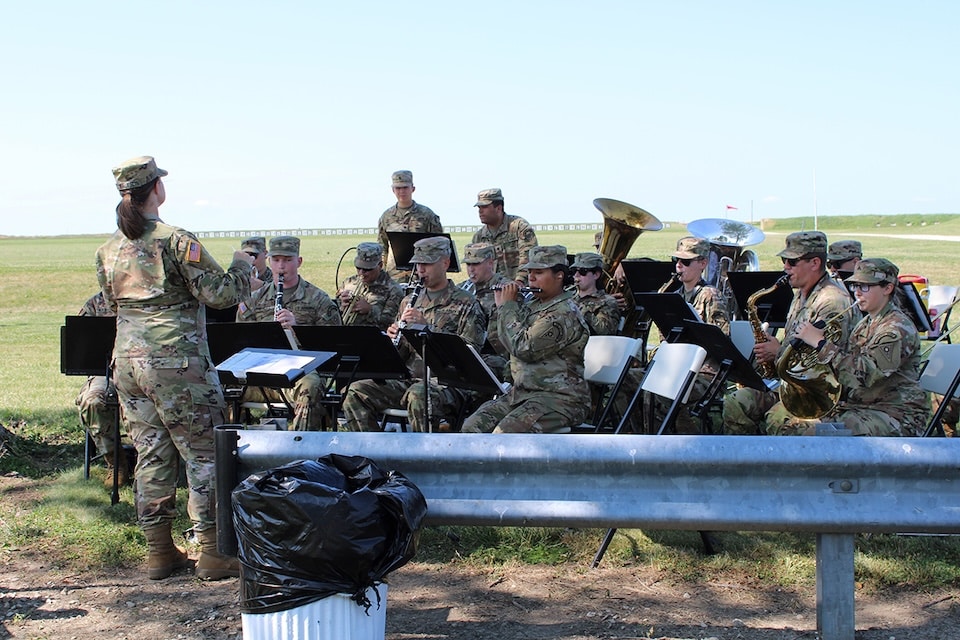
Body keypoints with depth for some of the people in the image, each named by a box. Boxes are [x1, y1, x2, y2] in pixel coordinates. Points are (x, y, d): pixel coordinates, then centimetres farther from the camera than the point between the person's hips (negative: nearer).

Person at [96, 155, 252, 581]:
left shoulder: (108, 250, 8)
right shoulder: (175, 240, -12)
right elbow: (221, 293, -12)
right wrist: (243, 265, 5)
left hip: (128, 361, 6)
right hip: (176, 362, -6)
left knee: (151, 455, 12)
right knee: (204, 454, 3)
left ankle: (160, 553, 17)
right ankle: (213, 553, 5)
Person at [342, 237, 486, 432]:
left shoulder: (465, 304, 1)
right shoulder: (409, 301, 19)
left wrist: (427, 325, -18)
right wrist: (394, 339, -4)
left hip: (445, 383, -6)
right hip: (407, 379, 6)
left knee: (418, 395, -38)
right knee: (356, 392, -13)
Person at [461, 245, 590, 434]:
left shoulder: (565, 314, -15)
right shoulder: (535, 306, 15)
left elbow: (524, 348, -23)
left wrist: (507, 306, -9)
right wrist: (503, 305, 11)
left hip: (559, 398, -9)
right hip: (522, 393, 9)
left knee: (505, 433, -29)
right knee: (472, 427, -6)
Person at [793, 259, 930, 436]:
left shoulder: (899, 328, -14)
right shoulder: (866, 323, 14)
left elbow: (863, 374, -25)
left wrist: (821, 343, -23)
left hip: (897, 414, -8)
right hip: (858, 405, 8)